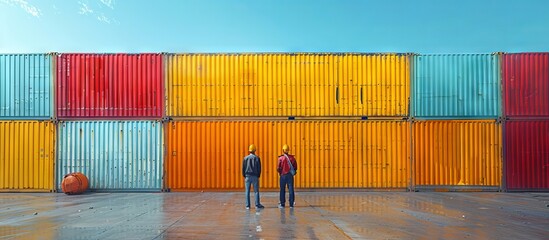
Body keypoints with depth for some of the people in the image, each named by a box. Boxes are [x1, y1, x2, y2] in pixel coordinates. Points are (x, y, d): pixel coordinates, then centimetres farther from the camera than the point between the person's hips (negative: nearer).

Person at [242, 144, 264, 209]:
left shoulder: (245, 158, 4)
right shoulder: (257, 158, -1)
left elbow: (243, 168, 6)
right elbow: (259, 168, 0)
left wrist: (244, 176, 13)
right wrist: (258, 176, 8)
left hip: (247, 176, 2)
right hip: (255, 176, -2)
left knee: (247, 191, 5)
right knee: (256, 191, 3)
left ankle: (247, 205, 6)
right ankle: (257, 204, 2)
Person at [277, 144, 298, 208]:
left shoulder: (281, 158, -9)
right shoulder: (292, 157, -1)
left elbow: (278, 168, -8)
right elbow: (295, 167, 1)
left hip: (283, 175, -2)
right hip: (290, 175, 2)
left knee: (282, 190, 7)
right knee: (291, 189, 6)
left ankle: (282, 204, 10)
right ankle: (291, 204, 8)